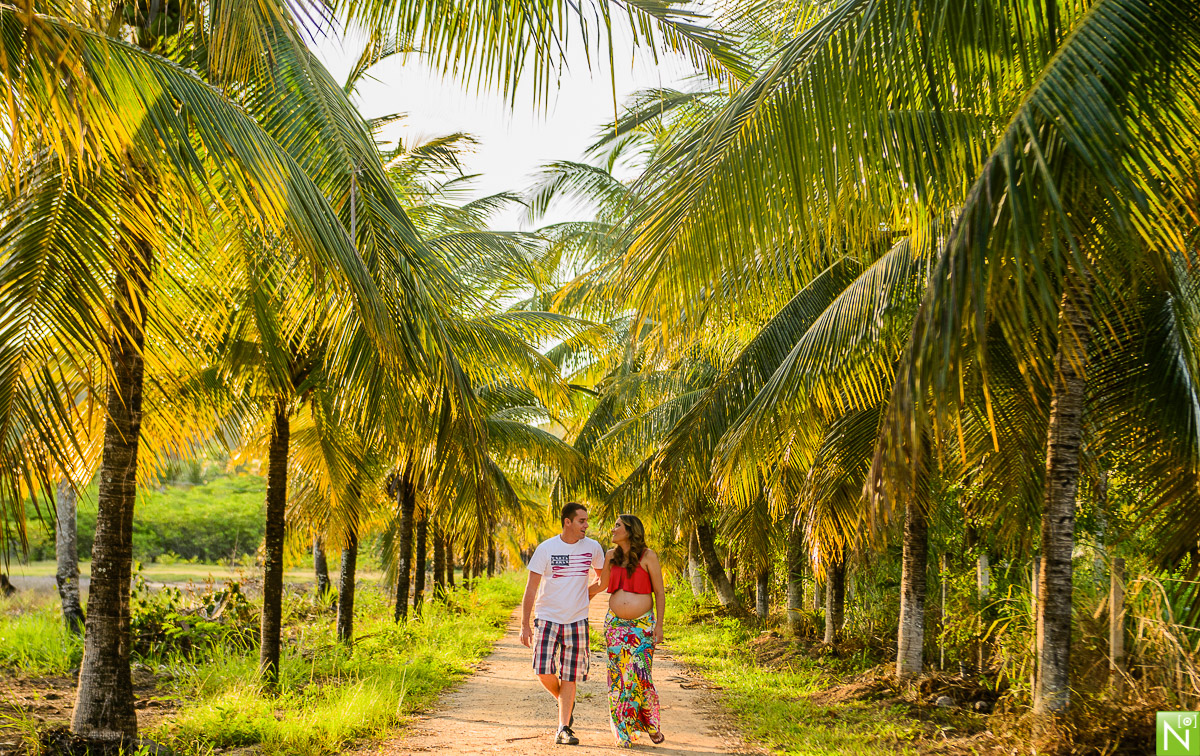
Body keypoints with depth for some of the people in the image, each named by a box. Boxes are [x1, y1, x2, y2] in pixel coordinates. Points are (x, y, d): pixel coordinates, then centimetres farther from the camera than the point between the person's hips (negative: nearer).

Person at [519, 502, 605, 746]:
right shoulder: (546, 548, -7)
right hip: (547, 618, -1)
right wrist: (525, 624, -8)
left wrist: (584, 594, 3)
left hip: (577, 621, 2)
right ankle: (564, 700, 19)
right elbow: (531, 588, -4)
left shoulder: (593, 548, 1)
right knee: (543, 671, -11)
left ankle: (563, 729, 9)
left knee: (570, 677, 2)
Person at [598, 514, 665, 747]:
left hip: (642, 624, -4)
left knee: (639, 674, -11)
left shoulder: (648, 556, -6)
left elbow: (660, 593, -5)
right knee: (618, 674, 1)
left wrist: (659, 625, -9)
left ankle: (652, 725, 9)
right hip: (615, 623, 4)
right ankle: (624, 731, 10)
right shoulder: (612, 556, 8)